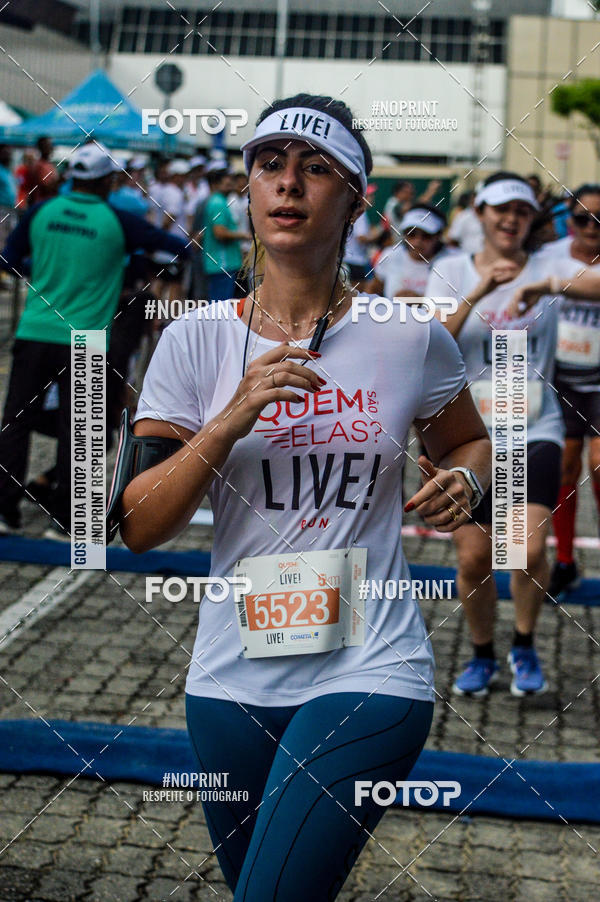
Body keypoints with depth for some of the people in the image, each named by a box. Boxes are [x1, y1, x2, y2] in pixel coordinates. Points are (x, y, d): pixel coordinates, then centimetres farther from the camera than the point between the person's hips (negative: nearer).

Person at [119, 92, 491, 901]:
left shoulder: (411, 339, -3)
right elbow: (139, 526, -6)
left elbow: (469, 442, 18)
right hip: (232, 675, 3)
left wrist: (460, 483, -6)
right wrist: (233, 418, -19)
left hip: (369, 674, -2)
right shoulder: (195, 341, -1)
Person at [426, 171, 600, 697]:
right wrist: (479, 291, -21)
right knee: (473, 558, 0)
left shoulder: (549, 269, 3)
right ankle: (482, 655, 26)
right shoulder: (451, 272, 4)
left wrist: (545, 287, -30)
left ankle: (525, 647, 12)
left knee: (530, 550, -15)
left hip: (535, 432, 0)